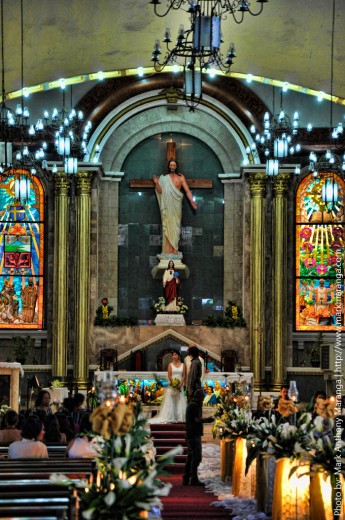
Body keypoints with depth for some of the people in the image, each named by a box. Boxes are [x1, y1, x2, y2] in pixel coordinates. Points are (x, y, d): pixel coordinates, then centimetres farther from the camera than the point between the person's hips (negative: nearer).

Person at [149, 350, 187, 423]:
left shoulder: (182, 365, 8)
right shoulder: (170, 365, 3)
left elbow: (184, 376, 4)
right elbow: (169, 375, -4)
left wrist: (180, 384, -11)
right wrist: (173, 383, -16)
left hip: (180, 385, 2)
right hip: (172, 385, -2)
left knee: (180, 402, 0)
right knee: (170, 401, -5)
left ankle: (179, 418, 1)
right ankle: (169, 417, -6)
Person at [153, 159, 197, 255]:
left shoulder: (180, 177, 5)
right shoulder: (164, 178, 6)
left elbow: (187, 191, 1)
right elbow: (160, 191, -1)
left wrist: (192, 201, -13)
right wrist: (157, 183, -19)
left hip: (176, 205, 0)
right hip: (166, 206, 0)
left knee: (175, 226, -2)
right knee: (167, 226, -3)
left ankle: (174, 249, -2)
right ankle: (168, 249, -3)